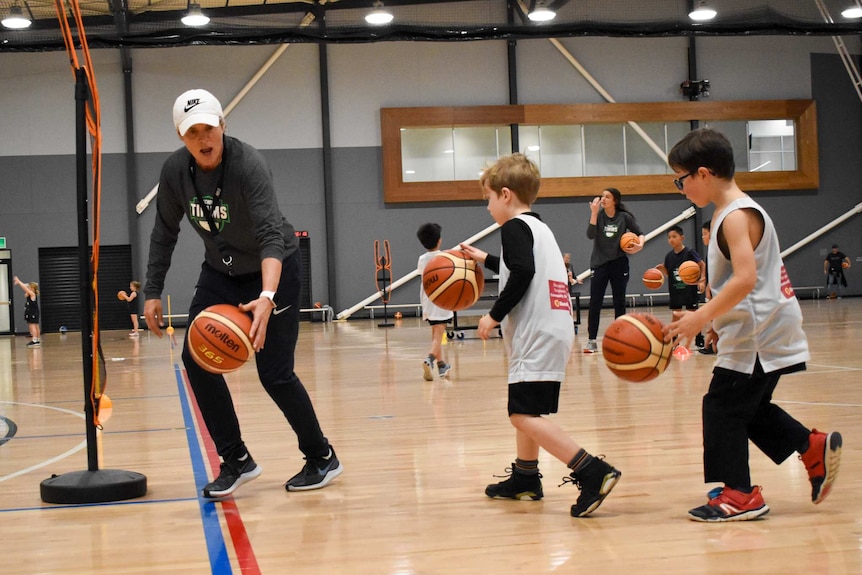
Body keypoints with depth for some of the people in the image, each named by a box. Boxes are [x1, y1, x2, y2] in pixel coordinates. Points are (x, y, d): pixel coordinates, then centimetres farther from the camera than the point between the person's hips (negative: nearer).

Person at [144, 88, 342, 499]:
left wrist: (267, 297, -55)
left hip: (274, 268, -6)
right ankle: (236, 461, 7)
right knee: (196, 360, -7)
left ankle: (322, 458, 12)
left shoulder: (247, 164, -30)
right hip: (220, 270, 6)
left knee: (274, 373, -9)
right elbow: (164, 233, 3)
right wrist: (153, 292, 1)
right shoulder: (175, 171, -12)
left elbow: (271, 235, -41)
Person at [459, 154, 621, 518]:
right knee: (526, 410, 22)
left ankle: (593, 473, -25)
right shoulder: (539, 226, 21)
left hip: (537, 336, -11)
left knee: (524, 415, -16)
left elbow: (523, 273, -22)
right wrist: (487, 260, 40)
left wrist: (494, 316, -16)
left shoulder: (514, 227, -8)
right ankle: (525, 479, 33)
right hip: (550, 332, 11)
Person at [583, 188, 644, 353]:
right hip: (599, 264, 0)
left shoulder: (624, 217, -2)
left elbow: (639, 233, 6)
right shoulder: (598, 215, -1)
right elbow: (590, 234, -15)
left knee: (619, 303, 5)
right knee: (595, 303, -4)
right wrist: (594, 213, -22)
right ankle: (591, 341, 0)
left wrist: (640, 244, -15)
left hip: (619, 264, 0)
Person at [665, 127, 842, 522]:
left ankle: (739, 495, 4)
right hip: (759, 335, 10)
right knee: (749, 408, 18)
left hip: (757, 337, -10)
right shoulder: (735, 212, 14)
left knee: (723, 406, -3)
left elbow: (745, 279, -29)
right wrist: (703, 316, 15)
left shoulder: (736, 216, -17)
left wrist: (701, 317, -27)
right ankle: (814, 449, 22)